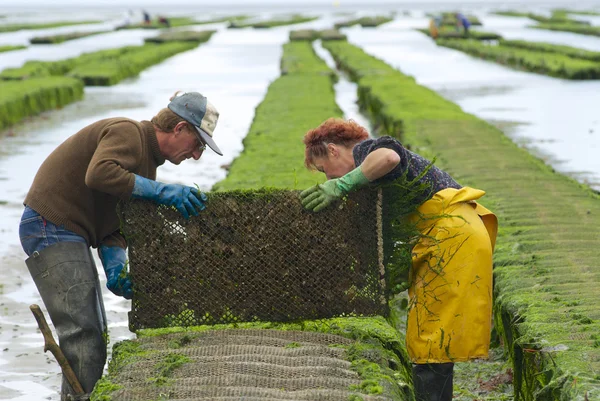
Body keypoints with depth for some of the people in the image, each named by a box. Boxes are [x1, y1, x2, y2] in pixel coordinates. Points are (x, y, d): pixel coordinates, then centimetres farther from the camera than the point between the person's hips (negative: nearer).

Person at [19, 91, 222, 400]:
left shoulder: (149, 160, 16)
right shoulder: (127, 133, -14)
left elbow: (114, 224, 9)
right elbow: (100, 174, -35)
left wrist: (114, 268, -9)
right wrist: (160, 191, -32)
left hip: (68, 234, 11)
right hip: (51, 227, -11)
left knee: (94, 332, 14)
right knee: (83, 332, -14)